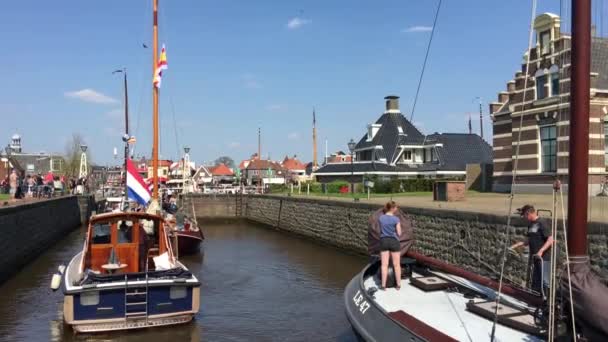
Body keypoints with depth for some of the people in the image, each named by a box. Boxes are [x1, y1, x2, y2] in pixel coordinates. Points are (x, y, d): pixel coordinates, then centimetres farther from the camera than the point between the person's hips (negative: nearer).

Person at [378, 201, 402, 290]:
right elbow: (399, 233, -7)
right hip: (394, 241, -3)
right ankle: (398, 284, 15)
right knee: (396, 264, 8)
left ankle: (383, 285, 6)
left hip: (384, 241, 3)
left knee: (384, 264, 5)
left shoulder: (381, 218, 0)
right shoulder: (396, 219, -11)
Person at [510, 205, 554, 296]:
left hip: (544, 258, -9)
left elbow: (550, 240, -19)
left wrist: (541, 251, -27)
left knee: (544, 282, -8)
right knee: (535, 283, 13)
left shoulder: (541, 223, -13)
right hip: (535, 258, 9)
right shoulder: (530, 225, 13)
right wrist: (514, 246, 17)